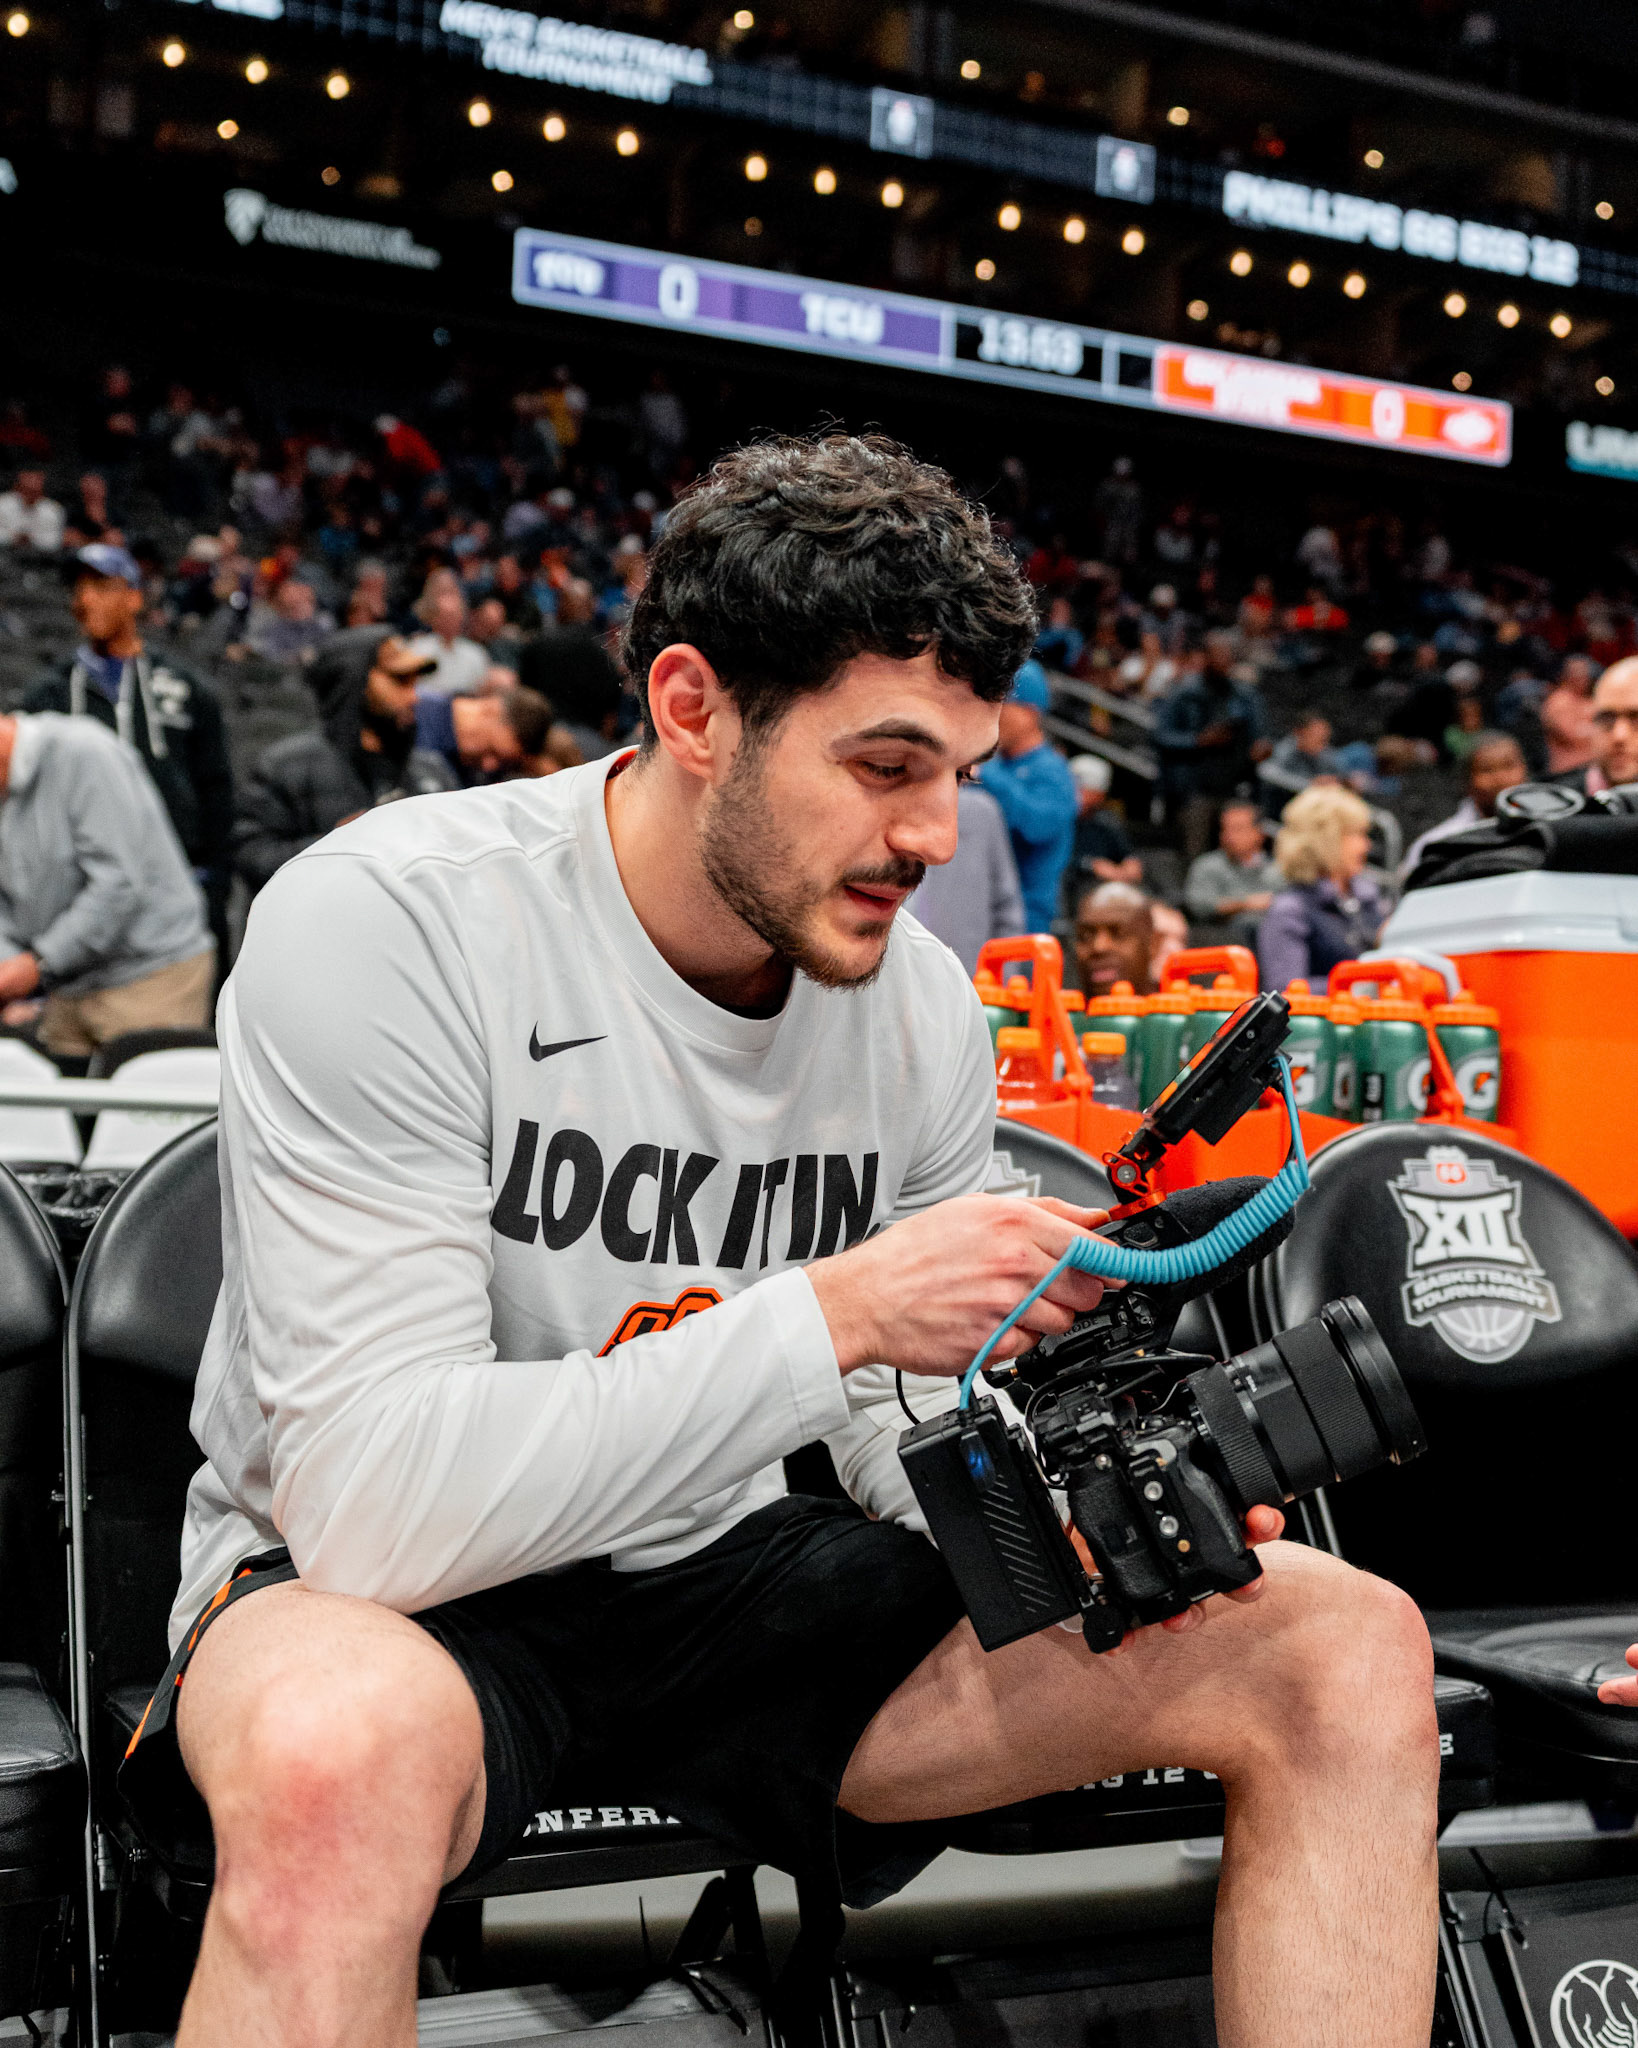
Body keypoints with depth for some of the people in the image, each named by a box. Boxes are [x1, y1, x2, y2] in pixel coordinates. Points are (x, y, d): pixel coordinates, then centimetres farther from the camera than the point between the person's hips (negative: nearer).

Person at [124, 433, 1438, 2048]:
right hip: (383, 1586, -5)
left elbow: (910, 1438, 7)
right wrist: (835, 1312, -28)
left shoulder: (924, 1009, -2)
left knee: (1350, 1648, -7)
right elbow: (372, 1502, -26)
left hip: (729, 1580, 6)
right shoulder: (385, 926, -20)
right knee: (341, 1746, -44)